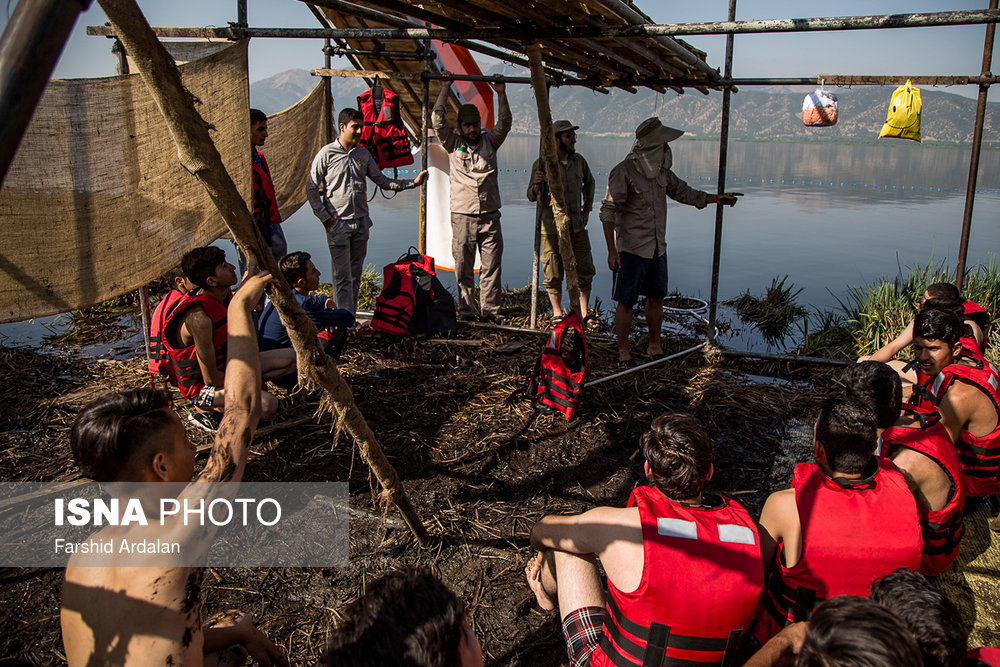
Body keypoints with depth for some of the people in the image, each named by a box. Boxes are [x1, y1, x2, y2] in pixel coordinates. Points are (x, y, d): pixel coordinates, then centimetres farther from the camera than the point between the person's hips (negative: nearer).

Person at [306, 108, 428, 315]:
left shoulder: (363, 154, 10)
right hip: (338, 223, -5)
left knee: (356, 274, 9)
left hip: (361, 222, 5)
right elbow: (311, 188, -2)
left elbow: (382, 180, 13)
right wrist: (324, 217, -7)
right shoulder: (327, 153, -4)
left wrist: (412, 182, 3)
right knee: (342, 275, -8)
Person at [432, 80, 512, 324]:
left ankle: (490, 309, 7)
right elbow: (437, 120, 0)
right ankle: (465, 309, 11)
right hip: (462, 215, -1)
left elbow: (504, 123, 3)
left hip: (490, 215, 1)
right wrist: (446, 88, 1)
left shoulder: (489, 141, 13)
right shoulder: (453, 143, 8)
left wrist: (501, 94, -4)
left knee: (491, 266, 1)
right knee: (463, 267, 2)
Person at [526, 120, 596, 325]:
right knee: (554, 275, 3)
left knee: (585, 271, 5)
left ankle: (581, 312, 17)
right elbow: (531, 197, -5)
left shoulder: (579, 160, 6)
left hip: (577, 227, 4)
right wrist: (536, 185, -27)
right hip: (551, 229, -4)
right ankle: (557, 313, 20)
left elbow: (589, 183, 25)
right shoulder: (542, 164, -7)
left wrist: (587, 209, 18)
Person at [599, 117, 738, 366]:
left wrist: (717, 199, 19)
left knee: (656, 299, 13)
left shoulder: (661, 170, 8)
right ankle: (623, 351, 14)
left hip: (657, 248, 7)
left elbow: (683, 192, 24)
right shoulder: (623, 171, -13)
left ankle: (654, 346, 28)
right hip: (631, 249, -7)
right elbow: (608, 211, -14)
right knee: (626, 301, 0)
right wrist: (612, 250, -18)